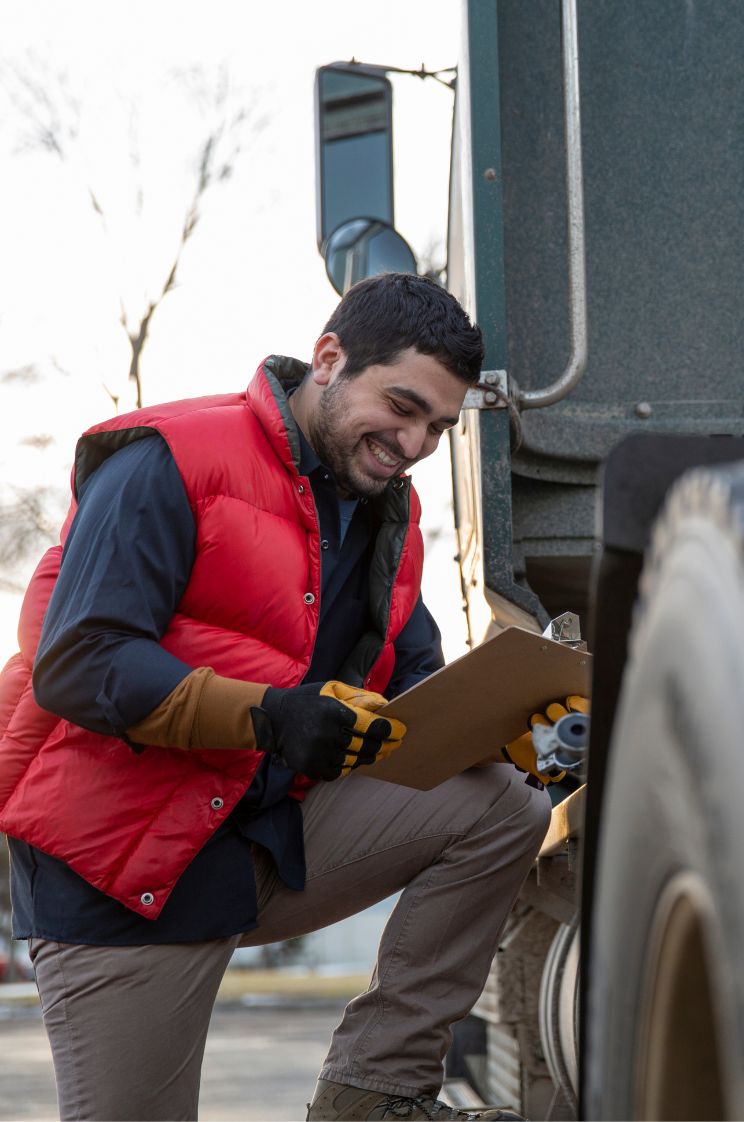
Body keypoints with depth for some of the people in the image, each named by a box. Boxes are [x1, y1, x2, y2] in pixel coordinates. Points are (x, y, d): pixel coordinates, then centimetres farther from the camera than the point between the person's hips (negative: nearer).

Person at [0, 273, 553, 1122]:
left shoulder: (389, 511, 11)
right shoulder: (169, 463, -14)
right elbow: (77, 663, -22)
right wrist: (267, 716, -33)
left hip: (273, 841, 7)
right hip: (124, 860, -7)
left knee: (502, 807, -10)